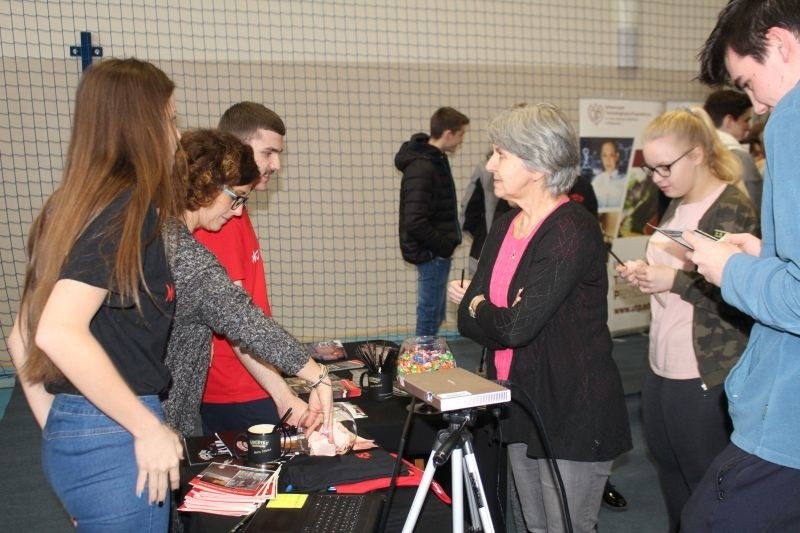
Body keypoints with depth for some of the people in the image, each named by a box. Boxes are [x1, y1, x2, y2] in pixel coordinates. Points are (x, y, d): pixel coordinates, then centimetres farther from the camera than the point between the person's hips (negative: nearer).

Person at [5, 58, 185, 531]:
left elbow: (21, 338, 13)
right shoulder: (129, 207, -15)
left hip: (69, 436, 8)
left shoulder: (73, 205, 10)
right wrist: (149, 428, -19)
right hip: (112, 442, -8)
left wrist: (59, 433, 18)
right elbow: (59, 333, -26)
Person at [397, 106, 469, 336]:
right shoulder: (421, 168, -22)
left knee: (434, 314, 19)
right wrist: (444, 246, -17)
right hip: (431, 253, -10)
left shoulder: (436, 159, 9)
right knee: (430, 317, 2)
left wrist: (446, 244, 7)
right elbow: (415, 222, -28)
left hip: (435, 251, 10)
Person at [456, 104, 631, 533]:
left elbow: (519, 325, -26)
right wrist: (500, 317, -17)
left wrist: (479, 308, -7)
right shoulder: (504, 227, 6)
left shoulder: (573, 231, -19)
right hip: (521, 406, 8)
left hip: (574, 413, -8)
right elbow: (466, 318, 3)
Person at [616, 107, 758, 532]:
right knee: (671, 479, 19)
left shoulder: (733, 210, -13)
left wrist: (675, 280, -21)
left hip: (705, 380, -8)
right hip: (660, 369, 8)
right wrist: (645, 272, 4)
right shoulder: (675, 207, 12)